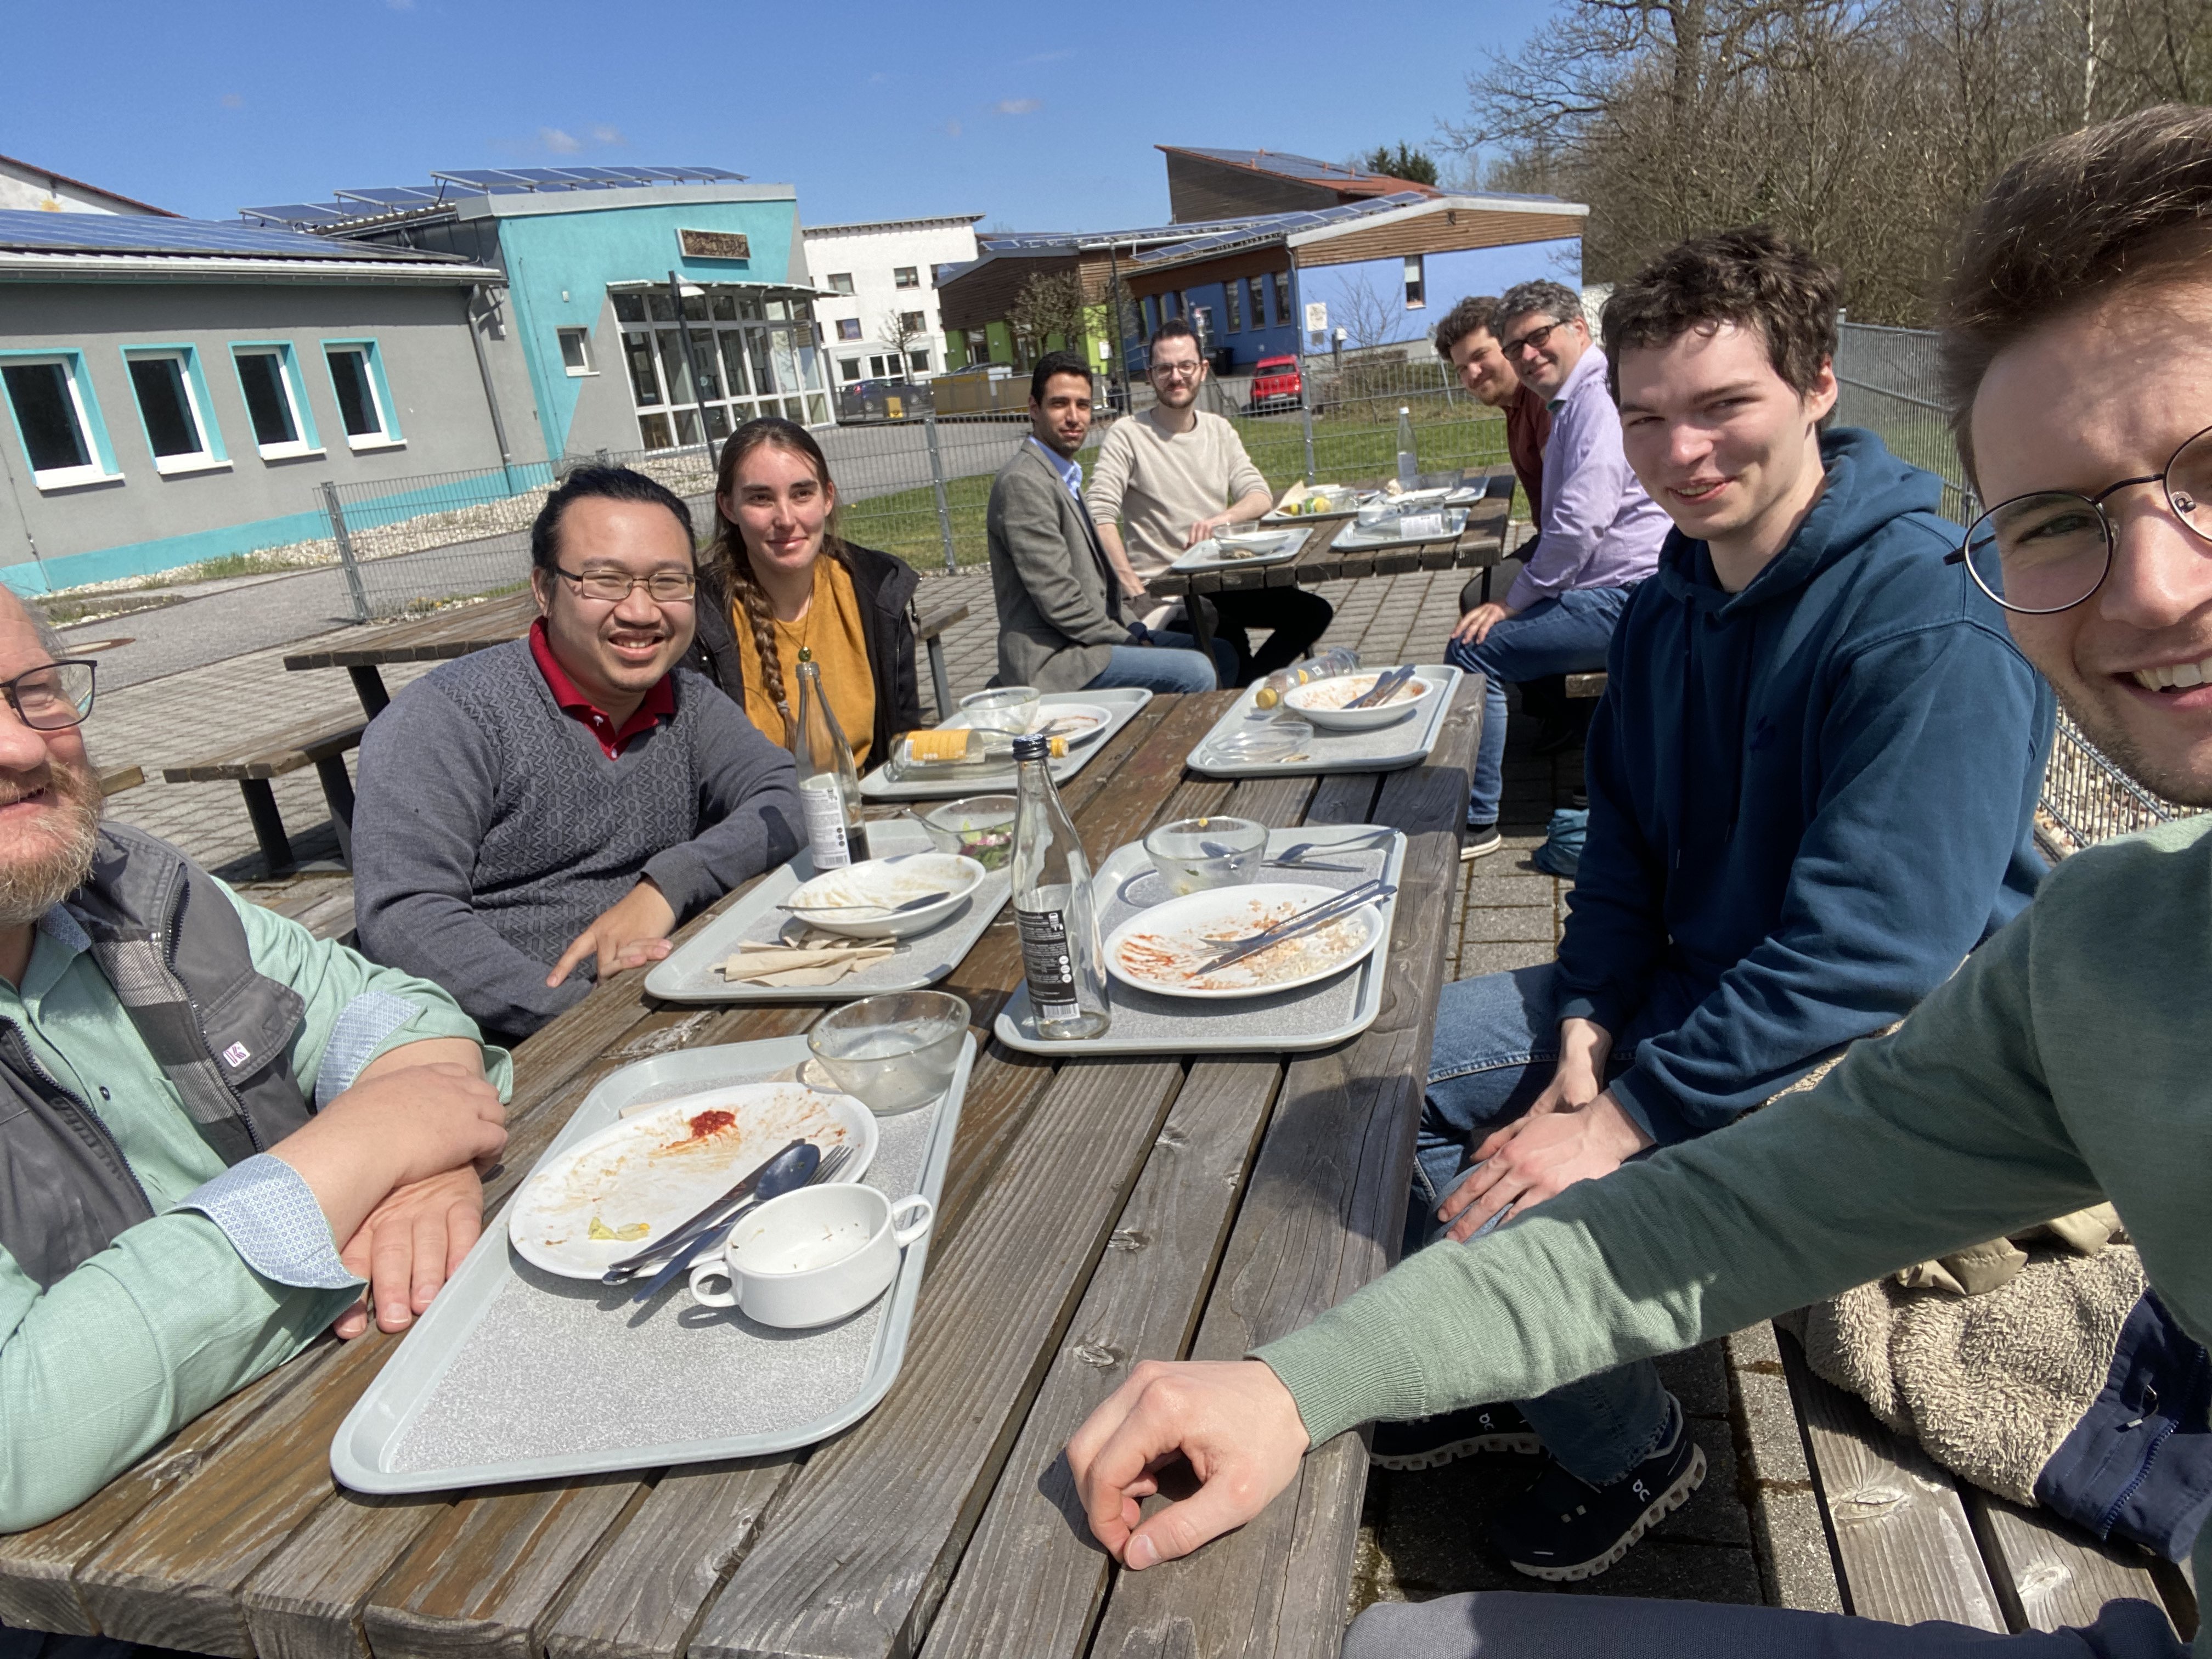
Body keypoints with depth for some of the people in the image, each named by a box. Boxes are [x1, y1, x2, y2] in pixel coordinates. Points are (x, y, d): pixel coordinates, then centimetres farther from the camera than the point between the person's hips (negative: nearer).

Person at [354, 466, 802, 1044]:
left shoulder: (688, 702, 12)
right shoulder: (448, 716, -8)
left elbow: (788, 801, 2)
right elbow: (403, 915, -17)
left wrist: (667, 885, -14)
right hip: (510, 1056, -4)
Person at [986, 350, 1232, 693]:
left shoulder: (1065, 476, 18)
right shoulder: (1023, 482, -15)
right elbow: (1058, 599, -20)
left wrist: (1134, 629, 7)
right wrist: (1129, 641, -12)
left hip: (1082, 638, 10)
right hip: (1052, 661, -10)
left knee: (1222, 655, 10)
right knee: (1196, 672, -23)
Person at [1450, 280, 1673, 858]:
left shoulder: (1599, 398, -13)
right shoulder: (1574, 403, 22)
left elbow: (1581, 518, -24)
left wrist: (1514, 600, -14)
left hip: (1628, 598, -11)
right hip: (1616, 594, 11)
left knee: (1473, 649, -18)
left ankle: (1475, 820, -12)